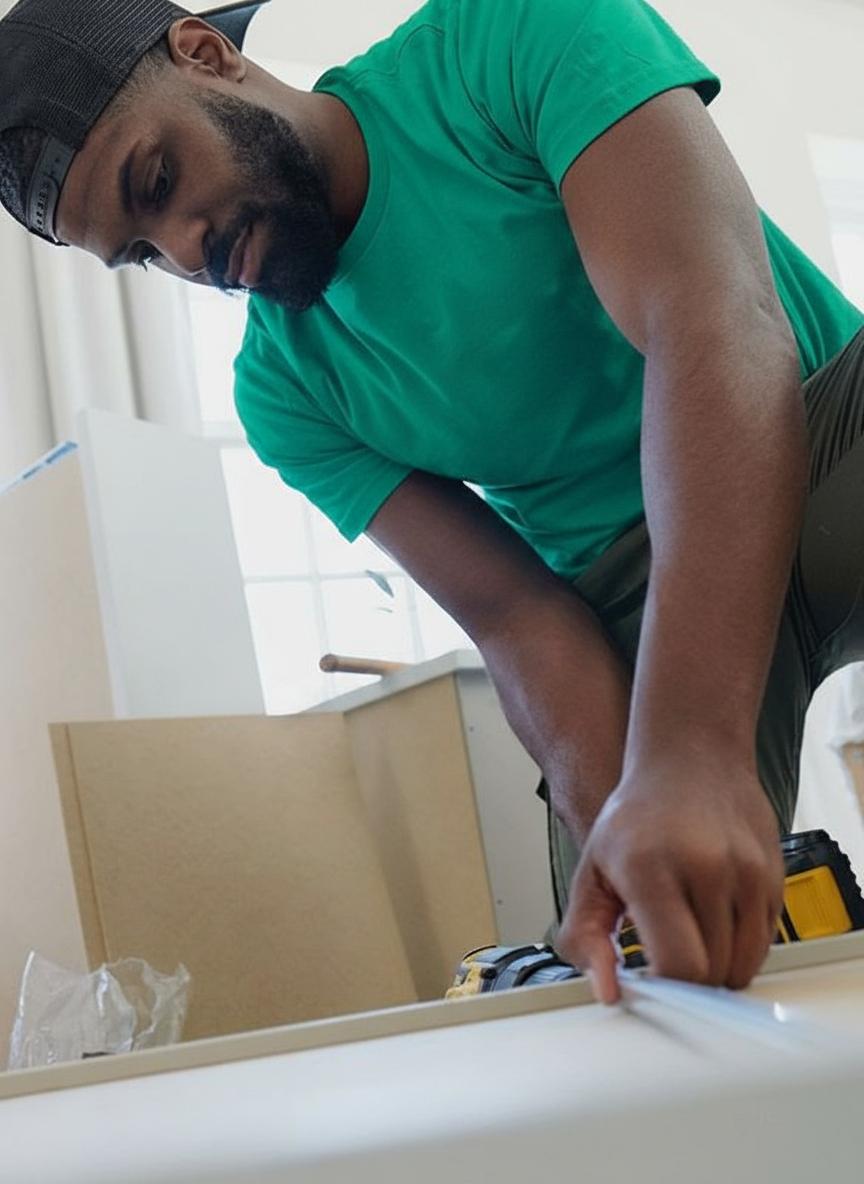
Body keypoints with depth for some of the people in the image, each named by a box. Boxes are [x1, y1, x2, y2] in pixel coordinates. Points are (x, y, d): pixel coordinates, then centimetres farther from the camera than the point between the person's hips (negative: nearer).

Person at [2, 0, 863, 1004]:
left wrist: (692, 753, -38)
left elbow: (721, 327, -26)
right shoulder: (284, 390, 1)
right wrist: (620, 826, -29)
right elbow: (517, 617, -6)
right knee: (639, 987, -20)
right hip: (641, 593, 3)